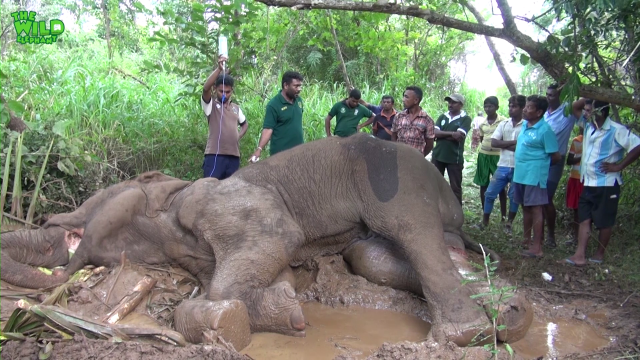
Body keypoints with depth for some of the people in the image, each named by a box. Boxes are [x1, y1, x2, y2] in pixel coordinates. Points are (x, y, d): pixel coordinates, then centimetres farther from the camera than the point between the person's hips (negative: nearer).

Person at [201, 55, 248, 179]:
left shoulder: (236, 108, 18)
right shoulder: (210, 106, 2)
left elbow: (244, 124, 33)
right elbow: (205, 89, -17)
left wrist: (239, 136, 11)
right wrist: (219, 69, -25)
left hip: (233, 156, 5)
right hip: (214, 155, -5)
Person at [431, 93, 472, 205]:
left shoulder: (465, 119, -4)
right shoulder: (442, 117, 9)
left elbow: (459, 137, -17)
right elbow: (435, 133, -5)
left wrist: (442, 135, -9)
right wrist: (451, 134, -16)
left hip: (455, 158, -4)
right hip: (437, 156, 5)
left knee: (455, 187, 4)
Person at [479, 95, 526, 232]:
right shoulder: (503, 124, 7)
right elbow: (494, 142, -3)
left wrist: (504, 145, -11)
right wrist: (513, 142, -12)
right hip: (503, 166, 3)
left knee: (514, 197, 7)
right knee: (490, 193, 4)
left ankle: (509, 223, 23)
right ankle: (485, 221, 18)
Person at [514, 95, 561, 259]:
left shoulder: (545, 130, -14)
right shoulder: (524, 124, 9)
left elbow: (556, 156, -10)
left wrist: (540, 164, 3)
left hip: (534, 176, -8)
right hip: (520, 174, 8)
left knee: (535, 209, -4)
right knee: (525, 208, 16)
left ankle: (537, 248, 1)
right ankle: (526, 240, 29)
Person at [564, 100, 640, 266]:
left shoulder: (616, 130, -15)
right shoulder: (588, 126, 7)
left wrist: (618, 166, -17)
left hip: (606, 185, -7)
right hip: (588, 184, 7)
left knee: (604, 222, 6)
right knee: (584, 219, 4)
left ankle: (600, 254, 21)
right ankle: (580, 255, 5)